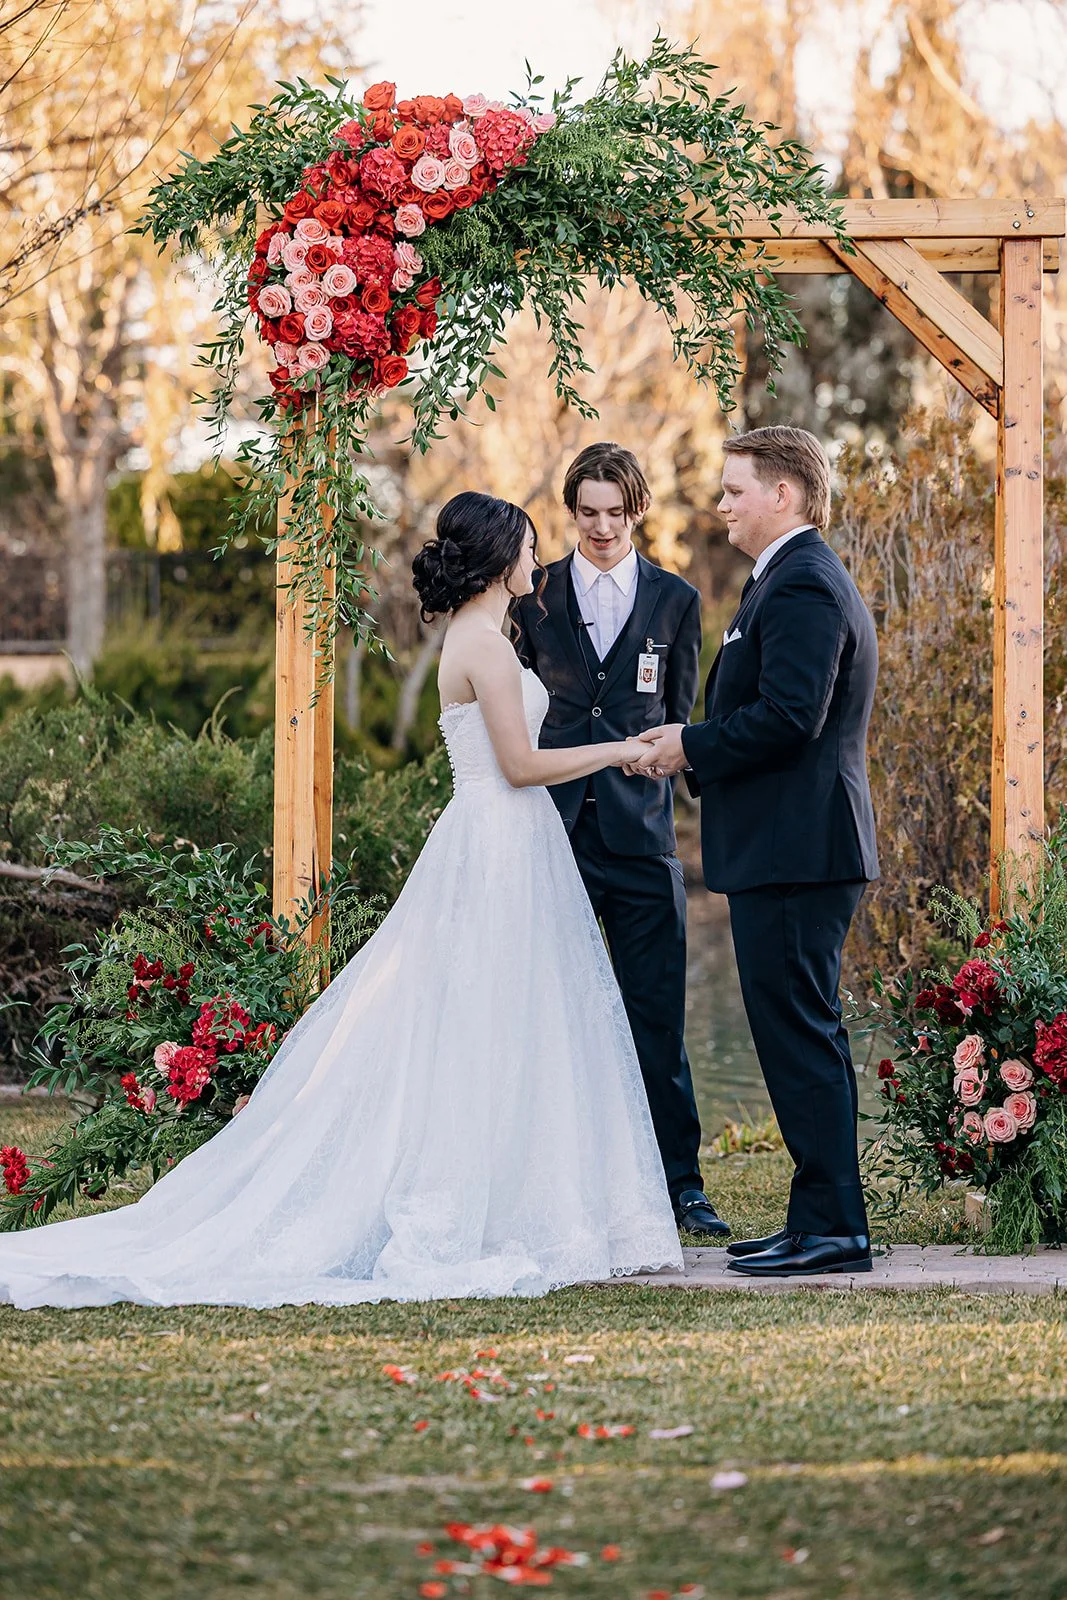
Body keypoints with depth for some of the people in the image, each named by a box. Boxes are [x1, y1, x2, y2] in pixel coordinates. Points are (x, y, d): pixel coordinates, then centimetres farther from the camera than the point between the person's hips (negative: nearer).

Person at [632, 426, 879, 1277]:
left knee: (799, 1037, -8)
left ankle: (831, 1229, -6)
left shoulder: (801, 586, -14)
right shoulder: (807, 578, 21)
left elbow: (788, 716, -24)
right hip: (799, 848, 11)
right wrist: (698, 750, 11)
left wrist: (692, 746, -12)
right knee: (808, 1037, 14)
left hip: (794, 854, -11)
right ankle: (825, 1218, 19)